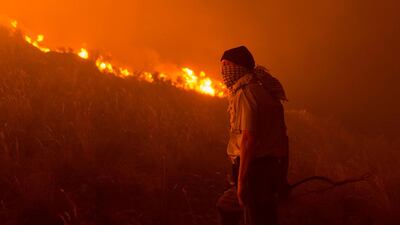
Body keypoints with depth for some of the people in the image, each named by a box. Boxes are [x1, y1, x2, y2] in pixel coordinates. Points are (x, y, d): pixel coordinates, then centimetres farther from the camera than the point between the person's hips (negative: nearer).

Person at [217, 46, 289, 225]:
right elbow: (283, 137, 17)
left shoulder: (246, 93, -13)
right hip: (270, 168, 10)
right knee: (225, 205, 25)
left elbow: (248, 138, -22)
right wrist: (282, 175, 21)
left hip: (254, 169, -10)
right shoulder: (266, 92, 15)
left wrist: (241, 180, -21)